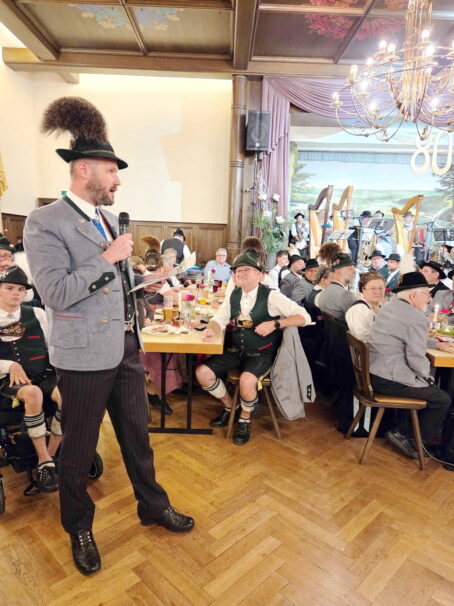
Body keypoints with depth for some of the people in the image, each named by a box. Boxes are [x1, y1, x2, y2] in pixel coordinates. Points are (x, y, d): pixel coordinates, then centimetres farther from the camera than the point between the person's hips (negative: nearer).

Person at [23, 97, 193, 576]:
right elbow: (55, 293, -21)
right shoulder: (45, 222, -12)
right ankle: (79, 529, 38)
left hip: (126, 349, 7)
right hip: (86, 356, -7)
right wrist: (109, 257, -19)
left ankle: (153, 506, 41)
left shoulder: (109, 219, 11)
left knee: (137, 435, 20)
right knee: (78, 450, 13)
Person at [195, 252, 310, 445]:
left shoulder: (271, 296, -12)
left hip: (261, 353, -5)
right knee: (202, 373, -8)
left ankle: (245, 419, 3)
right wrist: (211, 329, -22)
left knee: (247, 380, -33)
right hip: (235, 350, 6)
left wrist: (275, 324, -27)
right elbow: (219, 319, 2)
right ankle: (229, 406, 21)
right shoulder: (233, 295, 4)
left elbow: (304, 317, -14)